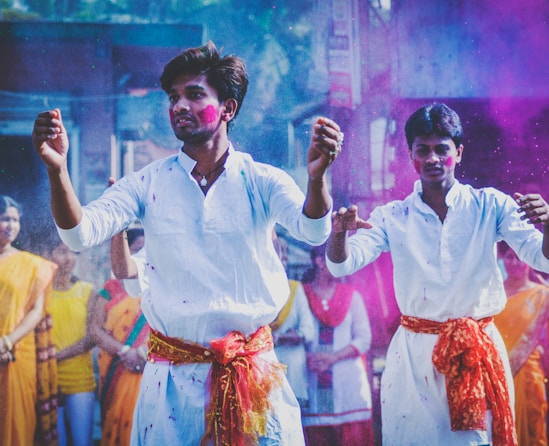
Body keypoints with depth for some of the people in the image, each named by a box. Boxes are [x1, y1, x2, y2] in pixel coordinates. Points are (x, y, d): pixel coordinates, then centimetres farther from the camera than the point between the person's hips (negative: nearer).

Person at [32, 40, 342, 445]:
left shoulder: (261, 181, -4)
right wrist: (57, 169, -30)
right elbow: (80, 234, -11)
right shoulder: (149, 183, 0)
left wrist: (317, 175, -42)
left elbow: (312, 231, -20)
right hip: (173, 377, 1)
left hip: (252, 370, -1)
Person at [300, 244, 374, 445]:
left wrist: (333, 357, -8)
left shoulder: (351, 295, 10)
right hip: (313, 385, -1)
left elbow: (364, 339, 4)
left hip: (348, 383, 1)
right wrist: (308, 358, -14)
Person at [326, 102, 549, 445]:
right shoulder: (393, 217, 2)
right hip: (415, 352, 0)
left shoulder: (490, 205, 1)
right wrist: (339, 232, -30)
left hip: (478, 351, 0)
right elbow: (342, 265, -7)